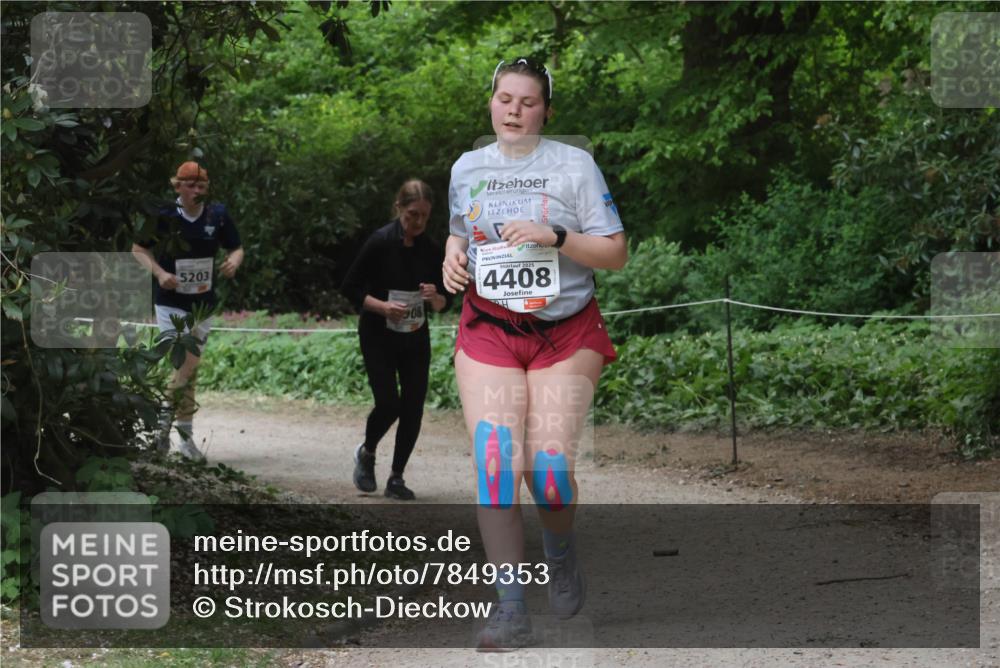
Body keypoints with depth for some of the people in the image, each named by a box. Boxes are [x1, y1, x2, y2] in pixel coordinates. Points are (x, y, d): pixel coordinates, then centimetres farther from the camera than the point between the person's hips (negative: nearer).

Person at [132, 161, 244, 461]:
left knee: (191, 370, 10)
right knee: (185, 365, -17)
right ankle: (163, 422, -1)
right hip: (171, 304, -4)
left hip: (203, 305, 4)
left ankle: (185, 435, 18)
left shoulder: (217, 215, -3)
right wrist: (159, 273, -18)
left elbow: (236, 248, 9)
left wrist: (234, 261, -15)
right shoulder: (164, 216, -12)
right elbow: (138, 249, -2)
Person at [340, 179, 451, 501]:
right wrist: (382, 306, -24)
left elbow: (444, 302, 5)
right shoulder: (380, 242, -14)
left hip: (415, 337, 4)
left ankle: (396, 479, 10)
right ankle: (366, 453, 18)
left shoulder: (431, 251, -2)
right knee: (389, 404, -13)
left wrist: (435, 298, -18)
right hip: (378, 336, -4)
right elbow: (350, 288, -10)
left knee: (413, 407, -2)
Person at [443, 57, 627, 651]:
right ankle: (511, 608, -14)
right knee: (494, 461, -15)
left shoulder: (574, 164, -2)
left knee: (549, 465, -10)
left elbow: (616, 252, -4)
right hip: (488, 329, 2)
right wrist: (453, 257, 4)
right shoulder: (467, 168, 10)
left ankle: (562, 557, 24)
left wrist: (554, 237, -18)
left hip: (566, 332, -2)